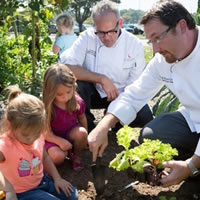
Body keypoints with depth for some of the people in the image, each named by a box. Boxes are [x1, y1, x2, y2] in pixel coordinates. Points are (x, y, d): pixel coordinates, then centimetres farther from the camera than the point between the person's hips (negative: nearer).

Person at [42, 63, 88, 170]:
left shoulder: (78, 102, -15)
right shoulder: (46, 108, -24)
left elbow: (82, 118, 5)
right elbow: (47, 133, -18)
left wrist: (84, 137, 12)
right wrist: (60, 142, -35)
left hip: (71, 134, 4)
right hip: (54, 138, -3)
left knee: (81, 133, -30)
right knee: (57, 156, -32)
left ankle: (76, 156, 0)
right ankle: (66, 152, 5)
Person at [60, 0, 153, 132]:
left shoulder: (135, 44, -12)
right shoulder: (87, 37, -15)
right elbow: (66, 66, -28)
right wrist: (102, 79, -31)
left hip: (121, 96, 1)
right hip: (93, 93, -1)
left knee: (145, 117, -25)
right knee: (76, 81, -32)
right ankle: (87, 127, -8)